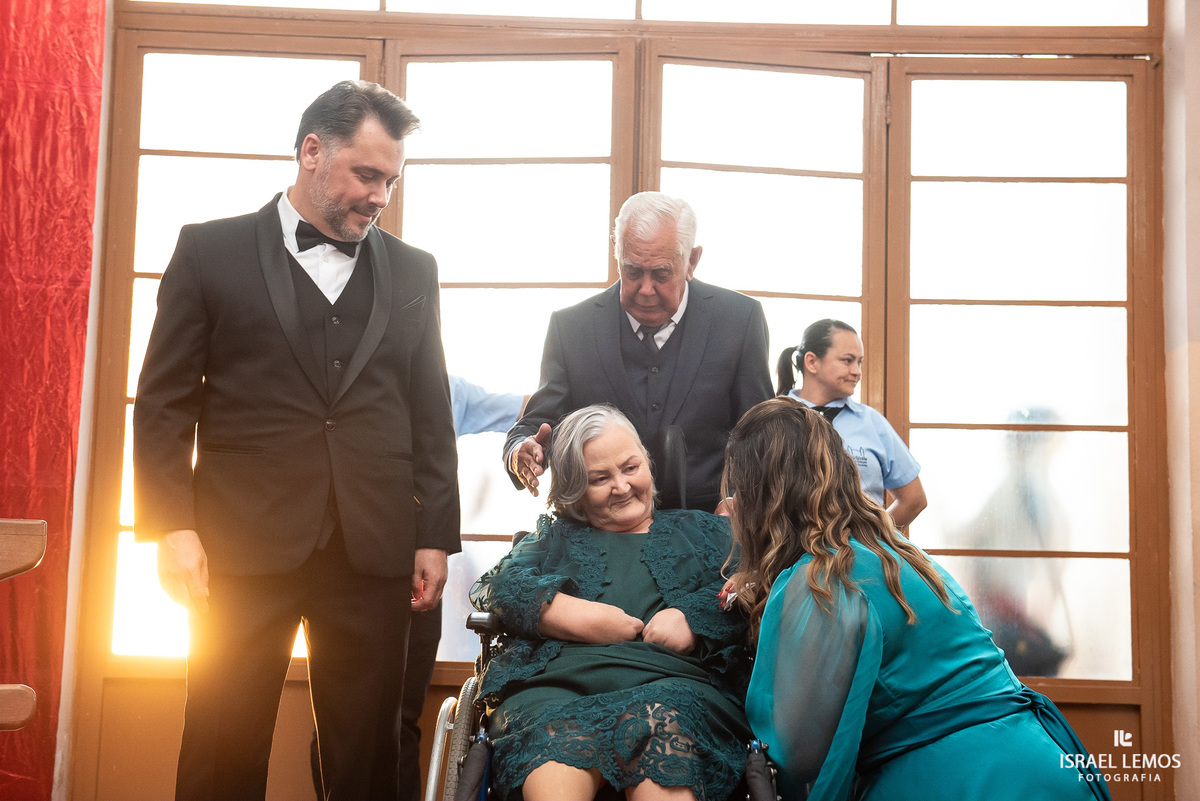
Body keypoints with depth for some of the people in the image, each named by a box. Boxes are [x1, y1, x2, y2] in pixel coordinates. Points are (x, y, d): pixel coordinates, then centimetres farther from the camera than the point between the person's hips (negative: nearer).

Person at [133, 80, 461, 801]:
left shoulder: (412, 271, 12)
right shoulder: (211, 251, 5)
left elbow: (432, 415, 11)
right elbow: (165, 402, 2)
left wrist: (436, 536, 6)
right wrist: (172, 528, -7)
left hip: (374, 552, 2)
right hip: (242, 546, -2)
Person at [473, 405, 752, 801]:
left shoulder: (701, 531, 30)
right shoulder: (554, 537, 31)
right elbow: (500, 585, 11)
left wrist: (692, 618, -9)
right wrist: (580, 618, -6)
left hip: (670, 682, 0)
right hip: (556, 682, 0)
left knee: (663, 722, -39)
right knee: (553, 738, -39)